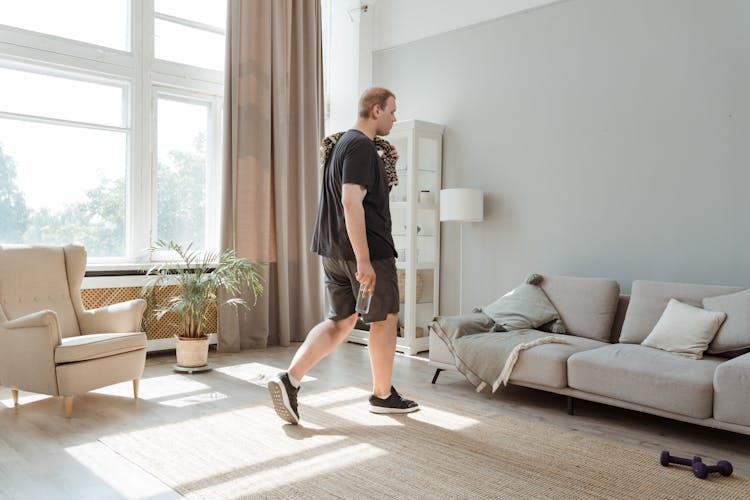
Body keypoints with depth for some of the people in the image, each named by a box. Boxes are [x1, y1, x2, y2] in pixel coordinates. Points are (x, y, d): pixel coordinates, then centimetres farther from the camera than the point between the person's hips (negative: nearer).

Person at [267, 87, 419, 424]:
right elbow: (351, 201, -24)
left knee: (340, 322, 12)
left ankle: (289, 379, 0)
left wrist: (384, 165, 24)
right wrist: (364, 260, -27)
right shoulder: (362, 146, -13)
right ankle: (382, 395, 21)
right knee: (385, 319, 7)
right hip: (367, 248, -9)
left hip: (333, 251, 9)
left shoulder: (343, 143, 18)